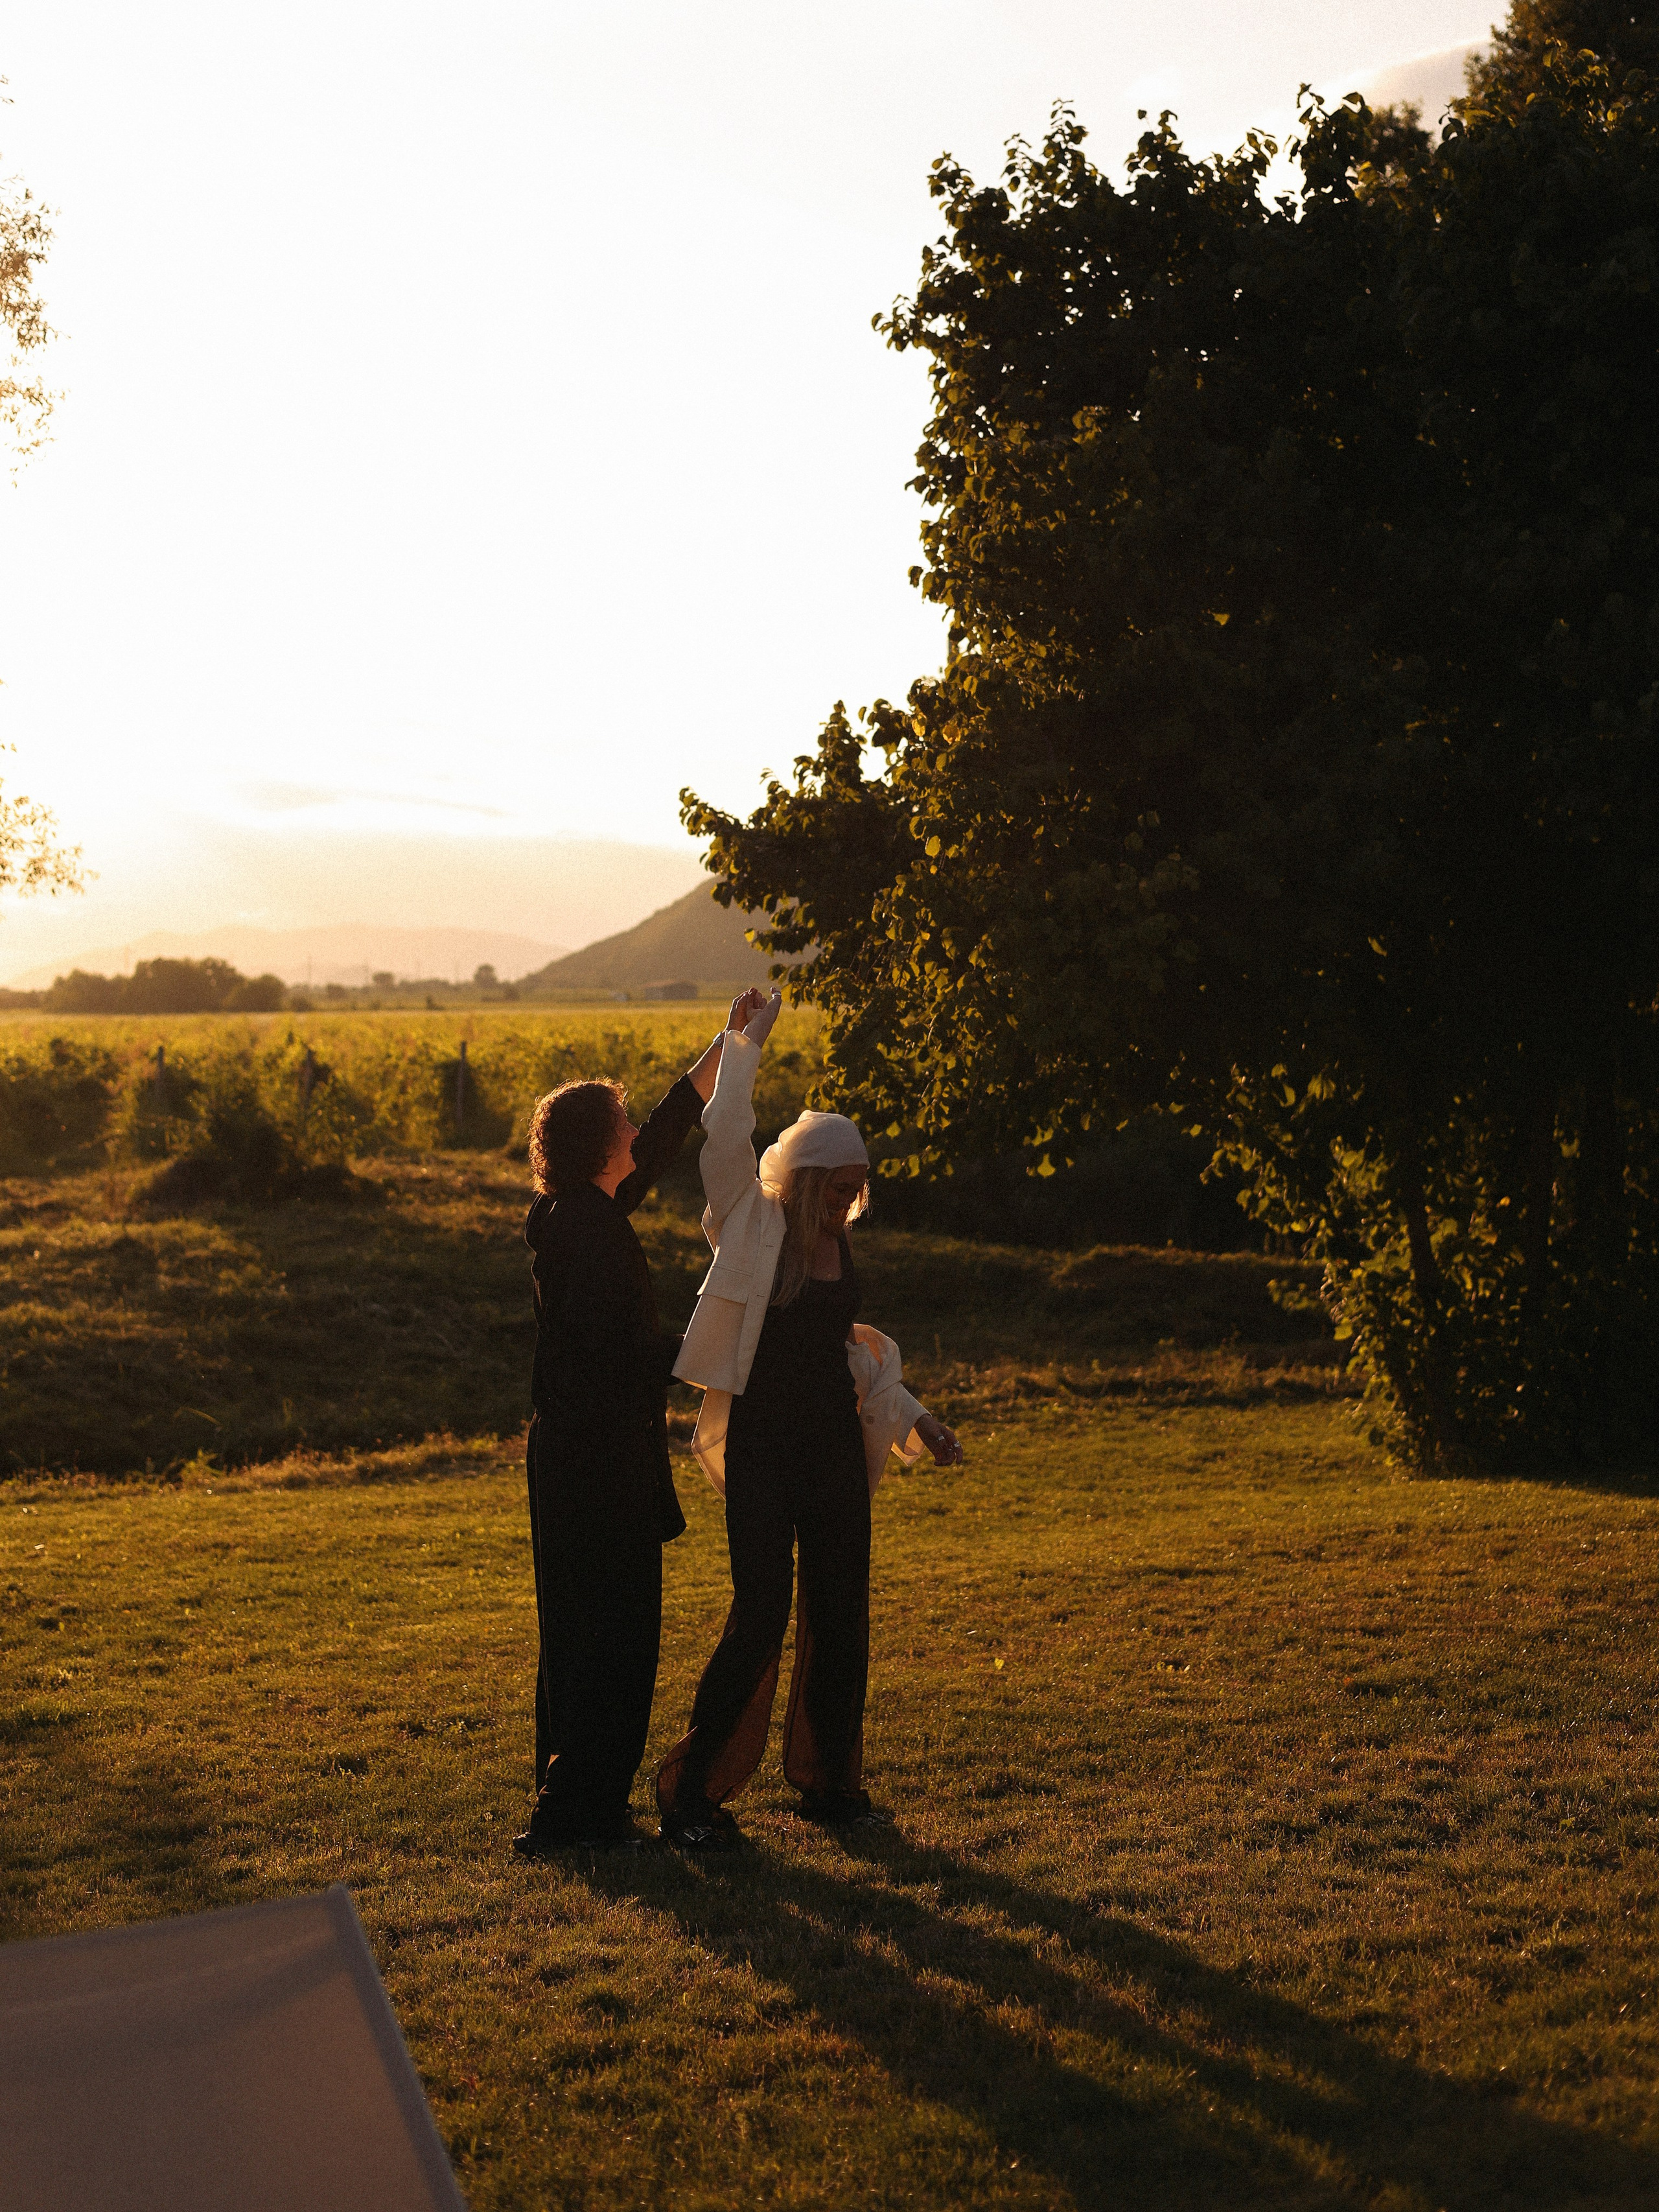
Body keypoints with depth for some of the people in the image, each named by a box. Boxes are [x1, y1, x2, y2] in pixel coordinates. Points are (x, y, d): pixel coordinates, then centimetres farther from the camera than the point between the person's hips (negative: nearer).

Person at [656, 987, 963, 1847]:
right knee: (761, 1612, -9)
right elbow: (723, 1140, -22)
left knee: (840, 1613, 9)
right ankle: (691, 1788, 4)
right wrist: (746, 1046, -19)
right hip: (761, 1445, -6)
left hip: (836, 1445, 6)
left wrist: (915, 1419, 16)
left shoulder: (838, 1245, 10)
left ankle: (828, 1780, 25)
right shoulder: (753, 1230, -6)